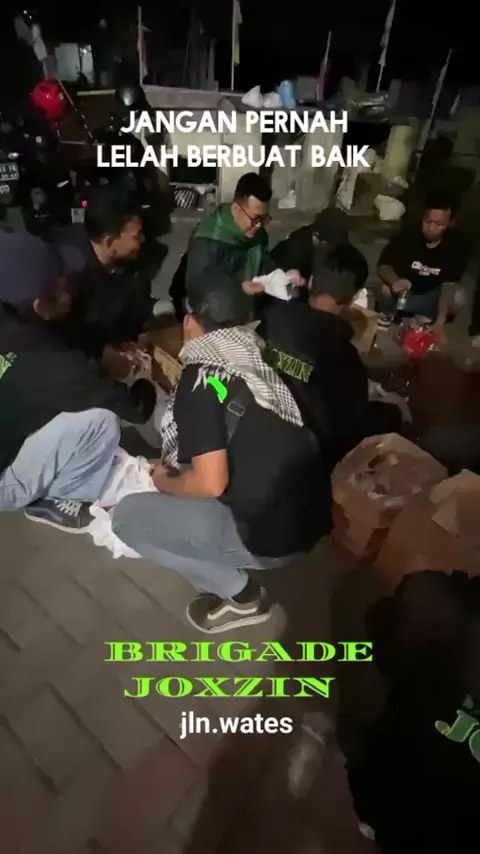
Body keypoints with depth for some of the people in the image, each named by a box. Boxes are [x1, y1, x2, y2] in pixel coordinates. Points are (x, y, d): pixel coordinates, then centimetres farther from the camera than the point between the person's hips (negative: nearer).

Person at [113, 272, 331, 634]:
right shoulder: (252, 361, 8)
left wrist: (165, 482, 2)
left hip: (271, 533, -8)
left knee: (127, 516, 2)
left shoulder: (200, 376, -14)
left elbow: (210, 483, -18)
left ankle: (239, 592, 6)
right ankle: (229, 562, 16)